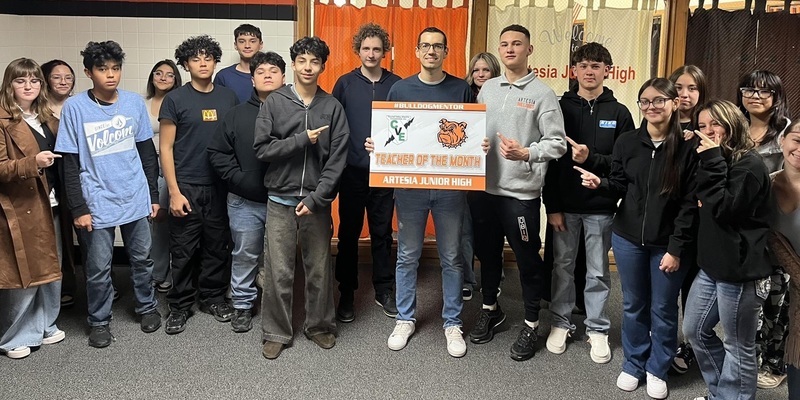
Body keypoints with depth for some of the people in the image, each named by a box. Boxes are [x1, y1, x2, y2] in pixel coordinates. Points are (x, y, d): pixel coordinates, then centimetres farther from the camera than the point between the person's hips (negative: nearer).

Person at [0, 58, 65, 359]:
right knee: (24, 275, 0)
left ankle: (44, 326, 29)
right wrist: (31, 163, -29)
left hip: (51, 205, 7)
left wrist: (64, 198, 8)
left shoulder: (47, 118, 14)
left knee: (51, 269, 14)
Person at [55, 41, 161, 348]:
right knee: (98, 268, 6)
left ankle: (147, 307, 35)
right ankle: (99, 321, 26)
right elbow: (70, 164, -5)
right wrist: (78, 208, -8)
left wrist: (153, 195, 8)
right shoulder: (74, 107, -7)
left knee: (142, 259, 15)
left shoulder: (134, 102, 0)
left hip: (136, 198, 3)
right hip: (97, 203, -2)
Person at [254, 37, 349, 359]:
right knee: (279, 272, 4)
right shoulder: (274, 102, 1)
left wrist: (316, 198, -11)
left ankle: (320, 325, 28)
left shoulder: (333, 107, 2)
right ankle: (276, 332, 19)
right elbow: (262, 149, -6)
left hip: (317, 202, 1)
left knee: (319, 269, 10)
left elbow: (338, 158, -3)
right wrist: (302, 140, -15)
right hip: (280, 200, 0)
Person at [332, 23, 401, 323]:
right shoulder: (345, 83, 2)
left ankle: (384, 290, 22)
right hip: (352, 171, -1)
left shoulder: (396, 84, 4)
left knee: (382, 233, 10)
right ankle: (346, 293, 18)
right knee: (349, 233, 7)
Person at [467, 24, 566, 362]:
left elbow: (557, 143, -9)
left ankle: (531, 324, 21)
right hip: (483, 187, 5)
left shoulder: (542, 93, -4)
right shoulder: (487, 88, 11)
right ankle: (490, 309, 37)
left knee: (527, 259, 5)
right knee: (487, 252, 17)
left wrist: (525, 153, -23)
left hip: (521, 192, -5)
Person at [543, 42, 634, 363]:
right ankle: (561, 322, 26)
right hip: (564, 204, 0)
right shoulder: (561, 107, 1)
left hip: (601, 206, 0)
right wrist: (552, 206, -7)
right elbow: (549, 158, -2)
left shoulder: (619, 113, 2)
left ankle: (597, 329, 22)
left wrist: (591, 159, -20)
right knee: (563, 266, 11)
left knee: (598, 272, 8)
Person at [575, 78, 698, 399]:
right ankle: (633, 364, 33)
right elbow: (619, 186, 6)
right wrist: (599, 183, -17)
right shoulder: (626, 142, 0)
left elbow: (690, 204, -10)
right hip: (627, 238, 3)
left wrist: (676, 249, -12)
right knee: (633, 305, 16)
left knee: (663, 309, 10)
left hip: (667, 244, -3)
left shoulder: (688, 148, -11)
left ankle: (657, 370, 30)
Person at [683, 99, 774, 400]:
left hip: (740, 269, -10)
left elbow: (724, 210, -21)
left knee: (738, 346, 5)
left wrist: (712, 162, -21)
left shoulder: (749, 165, -16)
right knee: (695, 330, 18)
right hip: (711, 264, 10)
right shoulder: (718, 161, 13)